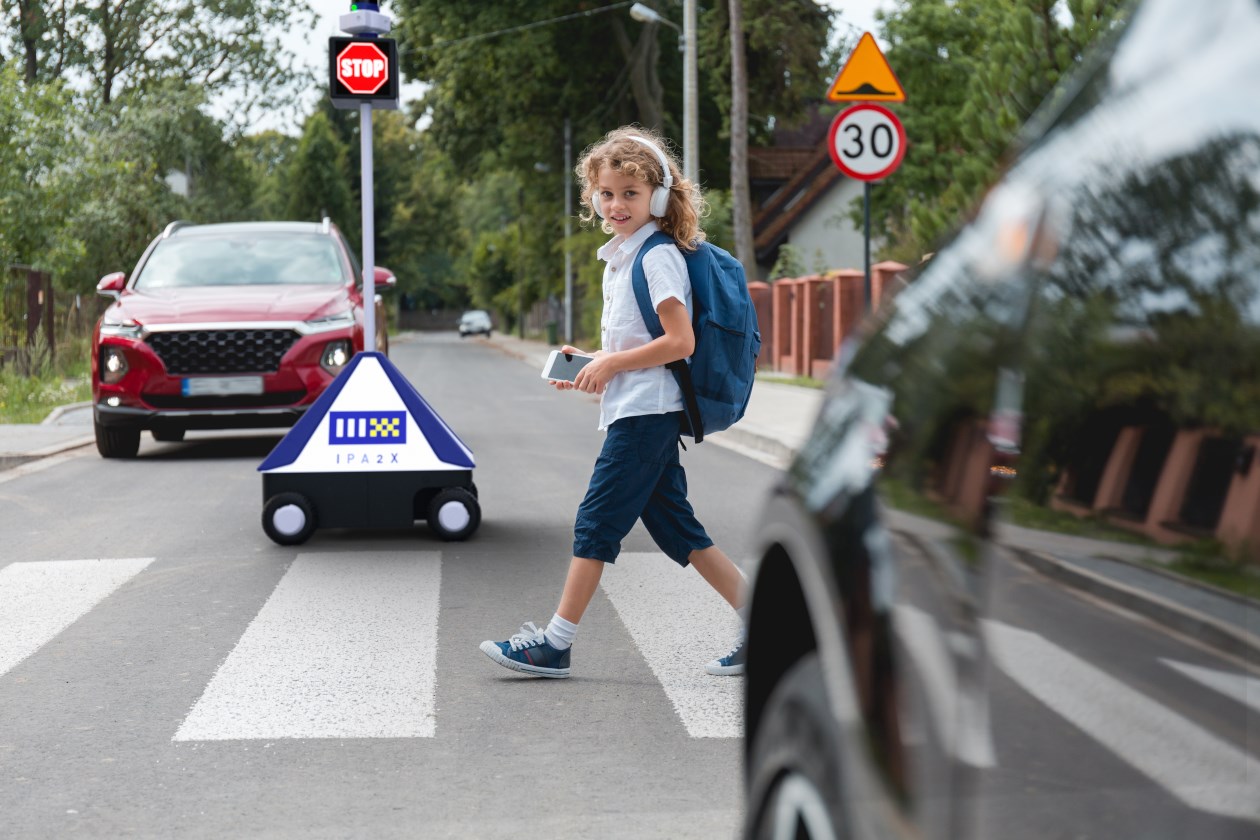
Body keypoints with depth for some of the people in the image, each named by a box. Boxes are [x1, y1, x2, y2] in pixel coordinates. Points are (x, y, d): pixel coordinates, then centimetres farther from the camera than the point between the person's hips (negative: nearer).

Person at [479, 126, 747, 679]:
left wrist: (612, 363, -13)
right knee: (676, 529, 9)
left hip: (646, 415, -10)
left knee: (596, 522, -6)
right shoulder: (621, 258, 18)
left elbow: (681, 342, -19)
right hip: (640, 413, 10)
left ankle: (555, 644, -1)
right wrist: (592, 370, 10)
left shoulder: (657, 256, -11)